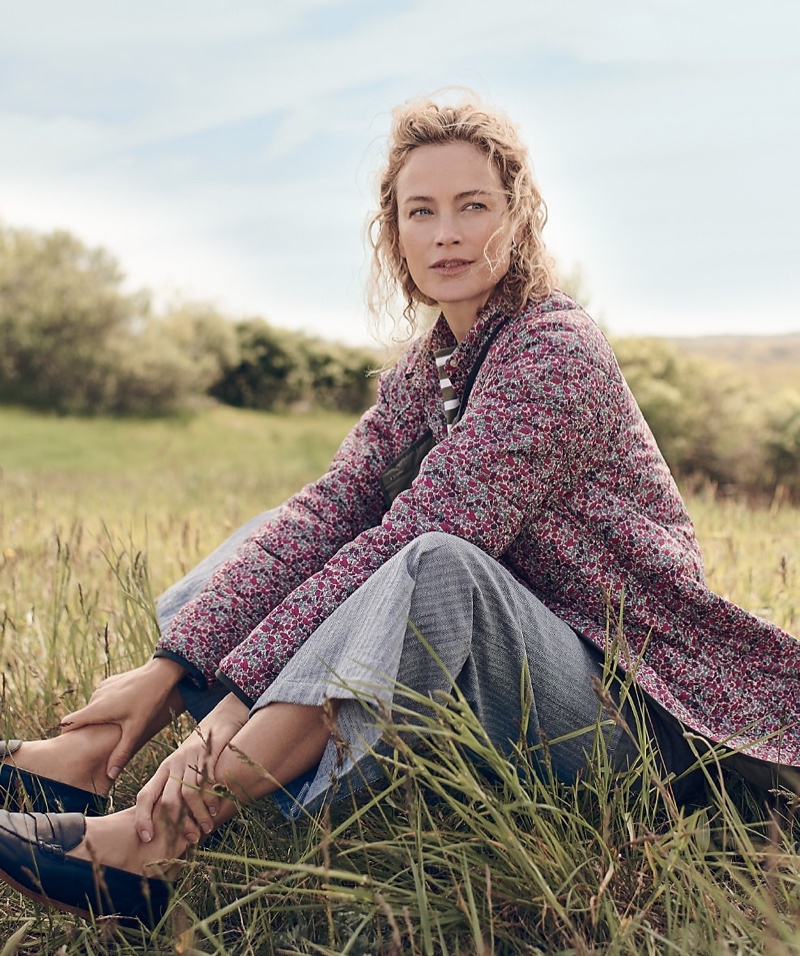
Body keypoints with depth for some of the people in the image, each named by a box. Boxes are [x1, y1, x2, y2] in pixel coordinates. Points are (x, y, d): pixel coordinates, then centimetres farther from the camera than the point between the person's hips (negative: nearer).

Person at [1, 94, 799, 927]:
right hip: (500, 678, 8)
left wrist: (241, 691, -28)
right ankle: (89, 760, -8)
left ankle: (153, 840, -35)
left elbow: (416, 542, -26)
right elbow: (327, 512, -5)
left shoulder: (554, 350, -18)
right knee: (290, 534, 1)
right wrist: (172, 662, -15)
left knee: (436, 564, -35)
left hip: (617, 696, -7)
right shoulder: (426, 368, 6)